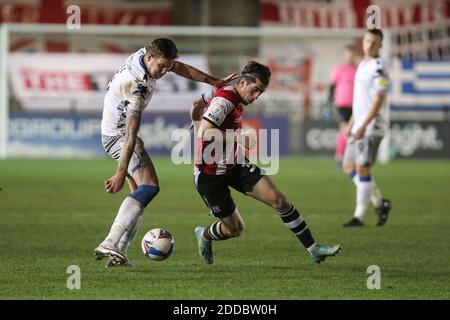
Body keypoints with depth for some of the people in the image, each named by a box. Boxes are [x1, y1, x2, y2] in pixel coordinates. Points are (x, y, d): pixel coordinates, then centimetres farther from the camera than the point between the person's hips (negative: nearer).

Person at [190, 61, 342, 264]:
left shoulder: (233, 97, 5)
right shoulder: (225, 99, -23)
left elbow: (197, 105, 20)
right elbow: (205, 132, -34)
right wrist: (239, 139, -26)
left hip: (234, 165, 9)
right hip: (210, 175, -9)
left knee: (278, 199, -7)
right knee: (234, 229, 4)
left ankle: (313, 249, -5)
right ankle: (204, 235, 39)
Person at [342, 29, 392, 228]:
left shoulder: (378, 68, -14)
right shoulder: (363, 65, 15)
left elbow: (378, 100, -20)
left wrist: (364, 126, -25)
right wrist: (351, 123, 23)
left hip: (371, 127, -10)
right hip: (359, 126, 10)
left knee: (362, 169, -7)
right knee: (349, 167, 10)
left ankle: (359, 216, -1)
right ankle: (379, 202, 17)